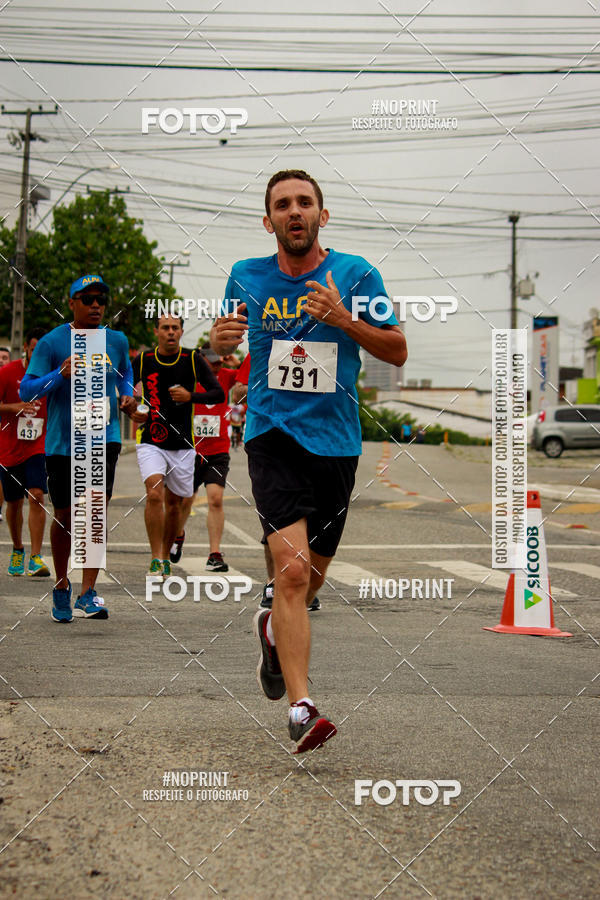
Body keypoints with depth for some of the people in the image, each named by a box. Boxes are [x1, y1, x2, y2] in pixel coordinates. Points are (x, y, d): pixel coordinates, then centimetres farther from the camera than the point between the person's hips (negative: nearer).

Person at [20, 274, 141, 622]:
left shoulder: (117, 341, 5)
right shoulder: (52, 342, -5)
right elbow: (26, 390, -7)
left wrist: (128, 397, 7)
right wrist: (61, 375, -22)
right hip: (62, 442, -1)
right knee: (65, 517, 8)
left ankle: (87, 594, -13)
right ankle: (62, 586, 29)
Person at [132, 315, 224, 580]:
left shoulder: (193, 360, -1)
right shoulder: (143, 360, 1)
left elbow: (219, 394, -1)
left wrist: (191, 396, -16)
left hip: (182, 444, 1)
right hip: (151, 442, -1)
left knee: (174, 503, 11)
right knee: (154, 494, -21)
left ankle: (166, 558, 30)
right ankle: (156, 559, -16)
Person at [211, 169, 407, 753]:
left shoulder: (355, 273, 1)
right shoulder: (246, 278, 5)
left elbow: (398, 352, 2)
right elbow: (226, 341, 20)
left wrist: (343, 320, -15)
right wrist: (218, 340, -4)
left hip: (335, 441, 2)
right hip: (272, 436, -2)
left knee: (312, 574, 14)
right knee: (291, 566, -20)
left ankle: (273, 629, 48)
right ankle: (300, 709, -22)